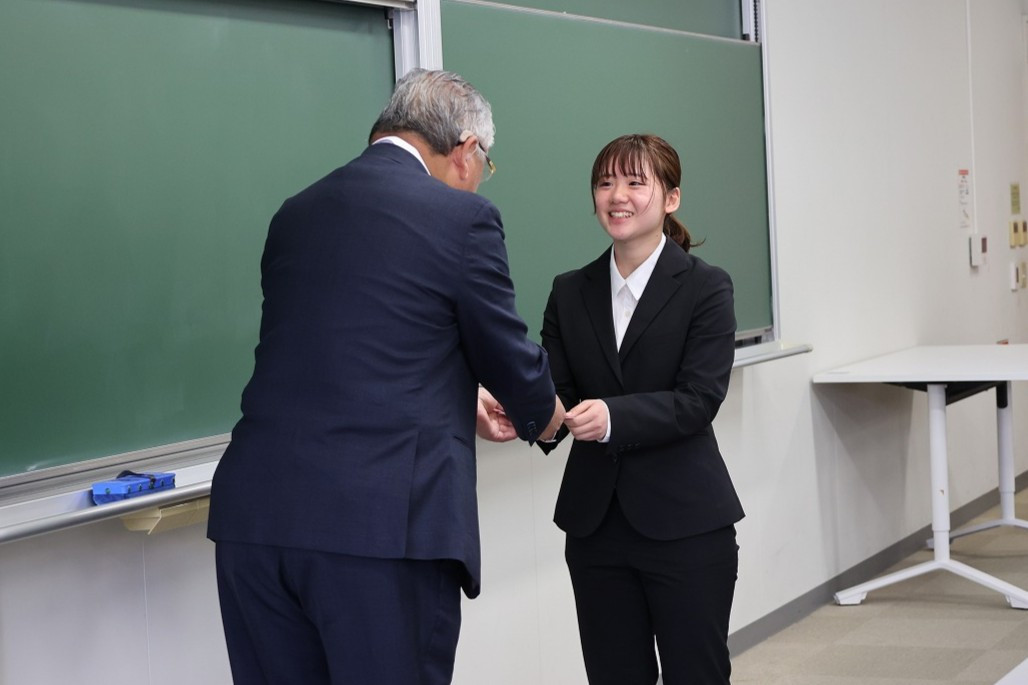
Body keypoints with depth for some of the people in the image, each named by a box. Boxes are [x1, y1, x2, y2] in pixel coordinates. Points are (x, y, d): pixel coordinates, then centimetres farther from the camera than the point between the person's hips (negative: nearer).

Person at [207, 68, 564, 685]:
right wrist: (544, 415, 27)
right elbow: (510, 356, 5)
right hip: (386, 522, -6)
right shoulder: (462, 217, -3)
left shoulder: (296, 213, 15)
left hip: (255, 518, 6)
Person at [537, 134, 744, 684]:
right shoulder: (570, 293, 9)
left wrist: (613, 417, -30)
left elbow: (698, 399, -15)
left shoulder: (705, 288, -4)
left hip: (684, 526, -4)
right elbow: (555, 388, -1)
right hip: (596, 527, 4)